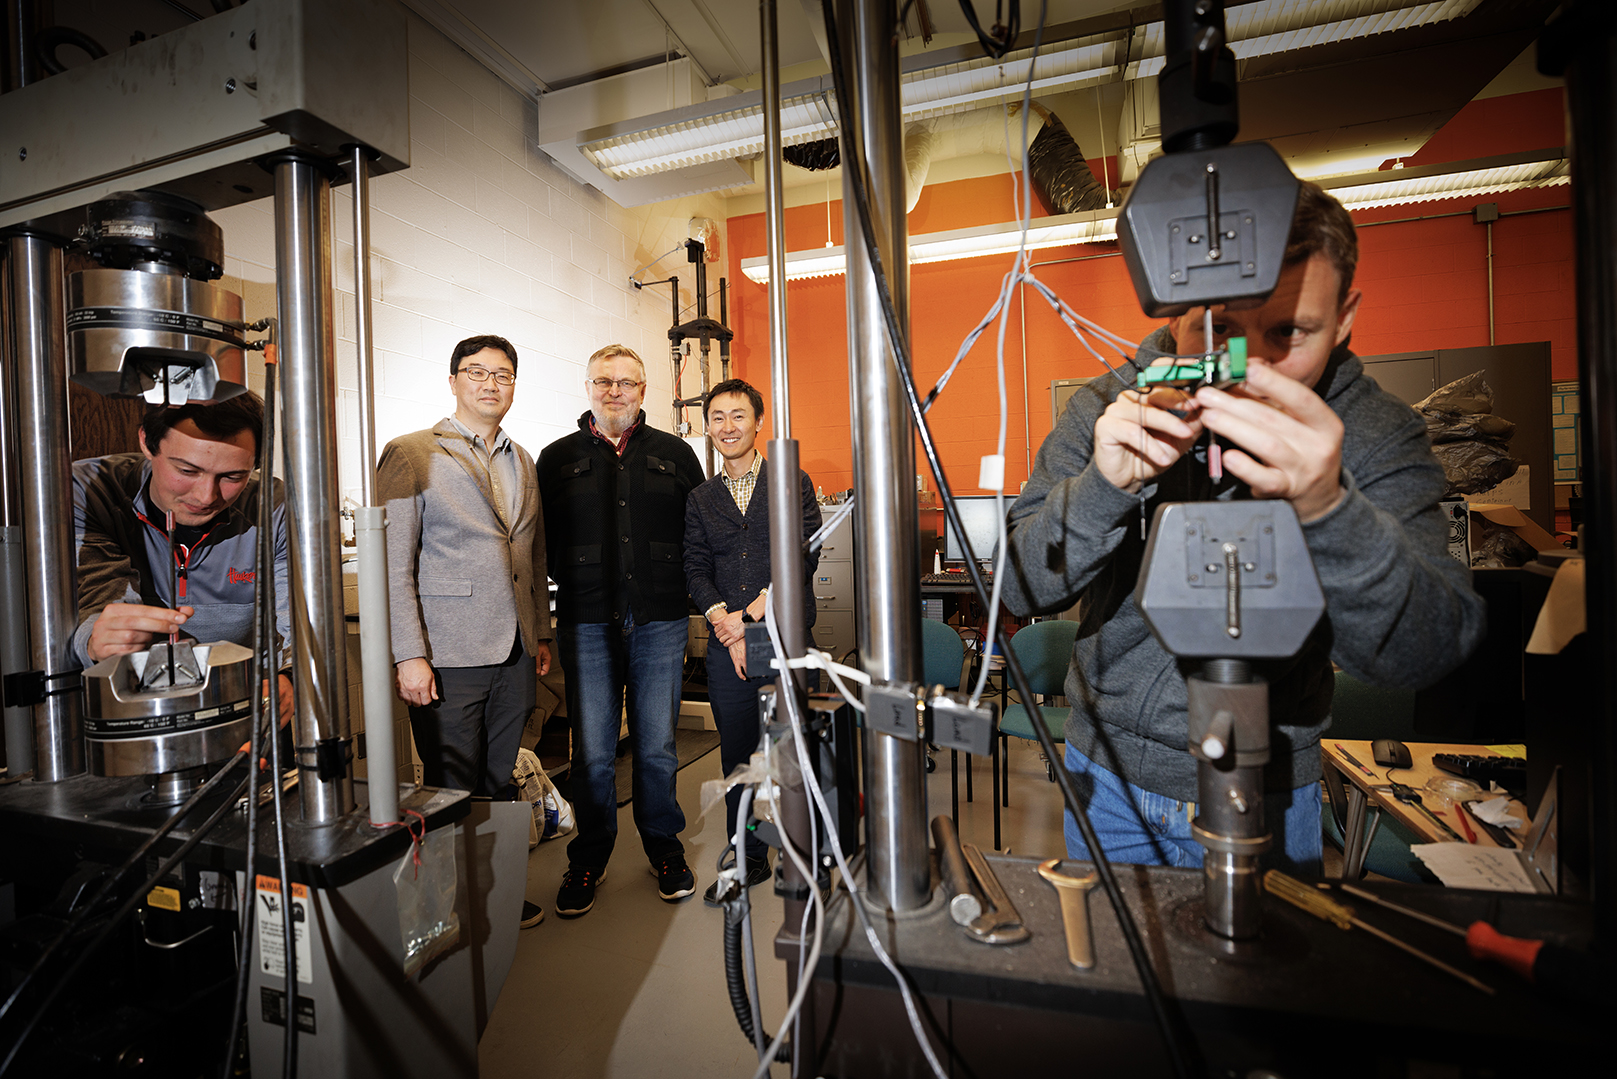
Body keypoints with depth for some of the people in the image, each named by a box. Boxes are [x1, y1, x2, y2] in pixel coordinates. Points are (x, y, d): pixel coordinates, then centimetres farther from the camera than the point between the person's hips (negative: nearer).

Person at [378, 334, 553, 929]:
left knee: (496, 785, 17)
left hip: (515, 656, 5)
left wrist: (541, 634, 14)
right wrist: (409, 656, -14)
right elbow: (392, 564, -9)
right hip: (449, 657, -5)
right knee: (451, 793, 7)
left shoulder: (522, 462, 13)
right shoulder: (410, 454, -4)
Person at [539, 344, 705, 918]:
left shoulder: (673, 454, 9)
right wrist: (578, 583, 0)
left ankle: (664, 848, 29)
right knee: (592, 752, 5)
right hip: (588, 624, 0)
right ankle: (589, 859, 27)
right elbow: (543, 541, 9)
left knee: (657, 747, 8)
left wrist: (677, 587, 3)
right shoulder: (556, 459, 9)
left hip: (660, 621, 0)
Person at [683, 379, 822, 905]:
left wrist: (754, 614, -13)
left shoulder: (794, 483, 3)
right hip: (726, 646, 3)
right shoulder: (700, 499, 13)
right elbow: (696, 569, 6)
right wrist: (725, 623, -10)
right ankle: (748, 859, 28)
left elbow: (805, 553, -7)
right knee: (737, 753, 11)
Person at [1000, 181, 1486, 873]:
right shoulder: (1105, 412, -13)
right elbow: (1021, 588, -18)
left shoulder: (1379, 438, -13)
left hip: (1268, 795, -1)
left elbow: (1423, 655, -24)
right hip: (1110, 774, 1)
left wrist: (1326, 509, -43)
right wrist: (1105, 484, -36)